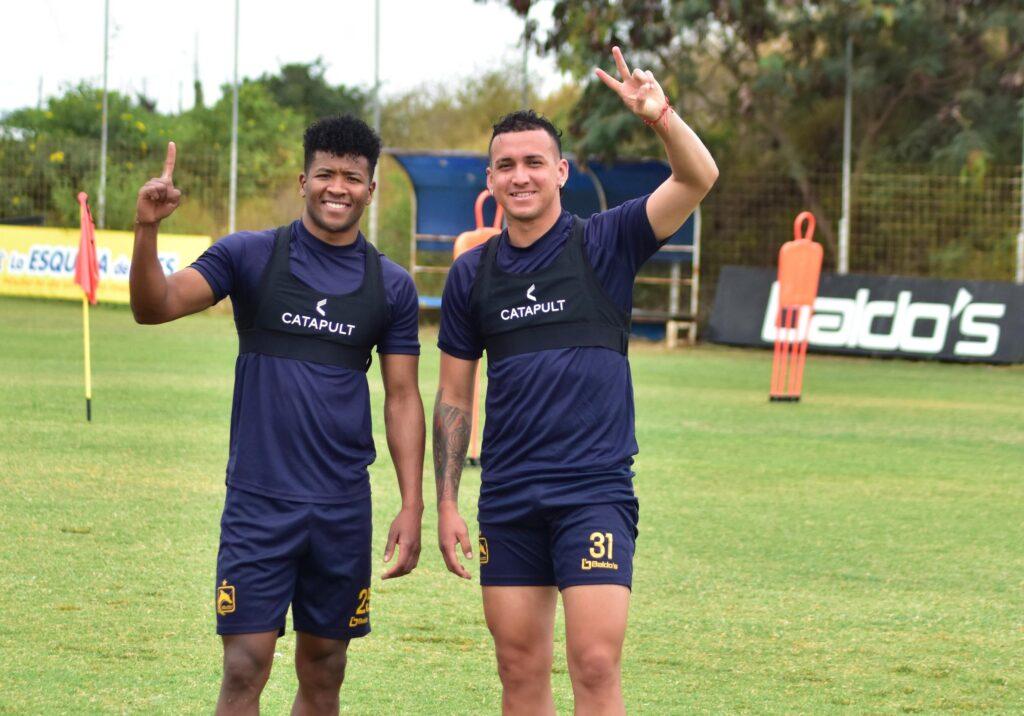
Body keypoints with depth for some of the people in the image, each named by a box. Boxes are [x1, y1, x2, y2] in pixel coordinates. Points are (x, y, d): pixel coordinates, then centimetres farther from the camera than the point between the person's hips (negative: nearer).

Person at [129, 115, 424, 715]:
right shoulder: (251, 256, 0)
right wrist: (147, 230, -29)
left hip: (343, 508, 3)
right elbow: (156, 306, -11)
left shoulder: (392, 286, 7)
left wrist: (413, 508, 2)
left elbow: (402, 399, 9)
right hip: (258, 502, -2)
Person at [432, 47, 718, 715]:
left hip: (595, 490, -3)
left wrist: (660, 115, -33)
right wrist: (447, 504, 8)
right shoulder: (472, 274, 9)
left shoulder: (604, 244, 0)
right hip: (508, 501, 4)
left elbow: (699, 179, -14)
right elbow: (454, 398, 13)